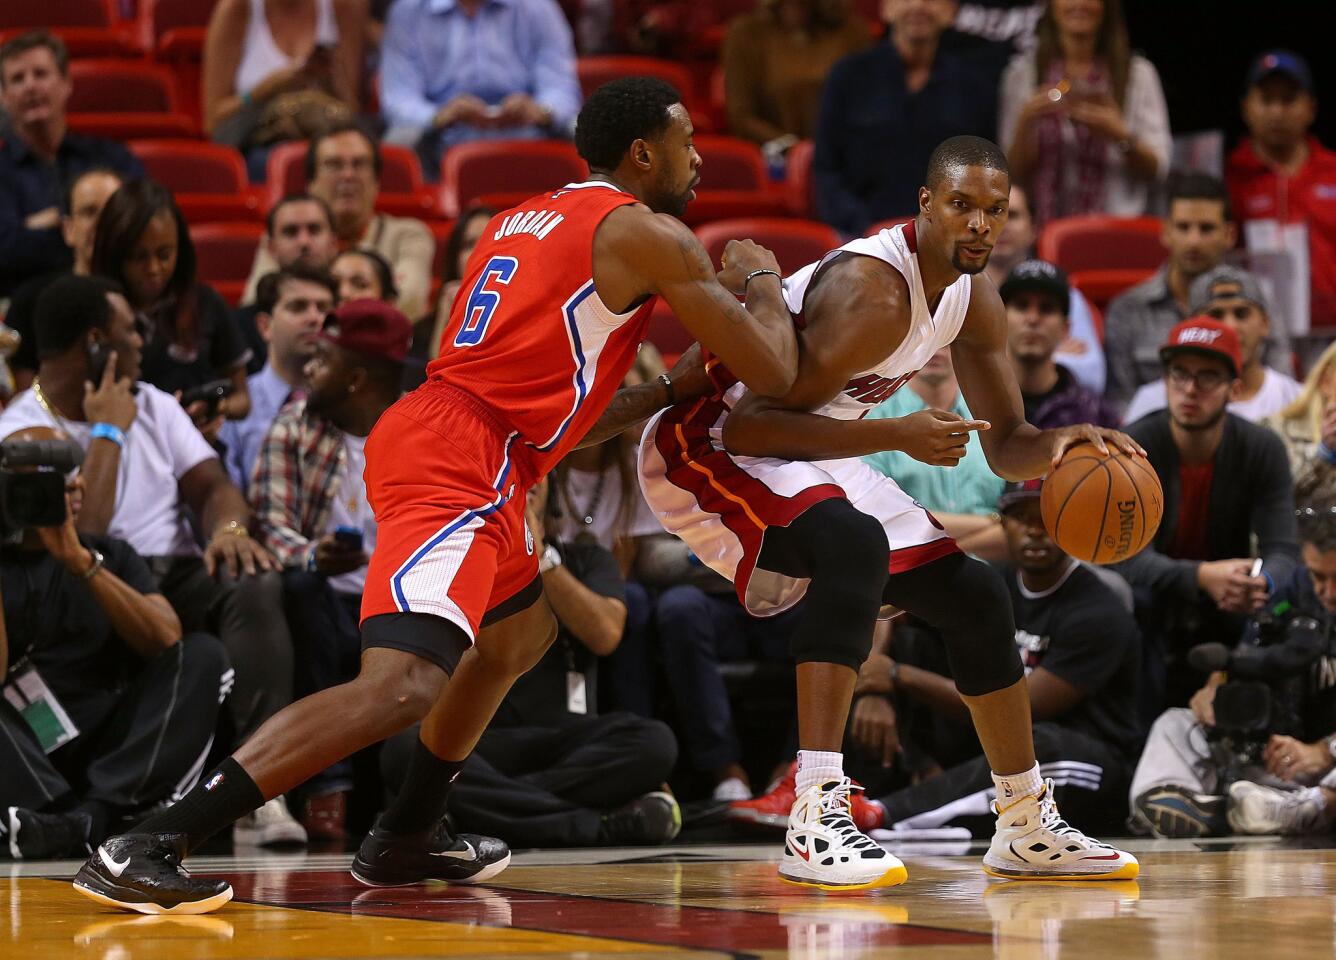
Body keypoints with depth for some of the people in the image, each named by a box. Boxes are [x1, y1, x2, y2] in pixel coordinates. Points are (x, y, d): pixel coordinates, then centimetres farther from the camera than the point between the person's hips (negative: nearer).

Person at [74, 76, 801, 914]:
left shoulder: (527, 221, 25)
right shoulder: (648, 236, -1)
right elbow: (773, 372, 0)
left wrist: (676, 388, 32)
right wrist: (759, 280, 19)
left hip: (426, 435, 10)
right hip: (462, 463, -10)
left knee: (522, 632, 33)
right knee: (404, 684, -23)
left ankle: (407, 839, 36)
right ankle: (146, 849, -34)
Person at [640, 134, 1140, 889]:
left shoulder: (974, 300, -1)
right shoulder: (870, 292, -29)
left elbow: (1008, 447, 7)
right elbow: (751, 427, -32)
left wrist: (1058, 447, -16)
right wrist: (896, 437, -38)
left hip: (807, 457, 10)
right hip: (706, 447, -9)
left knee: (975, 597, 9)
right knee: (854, 544, -37)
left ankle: (1029, 830, 25)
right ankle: (816, 823, -39)